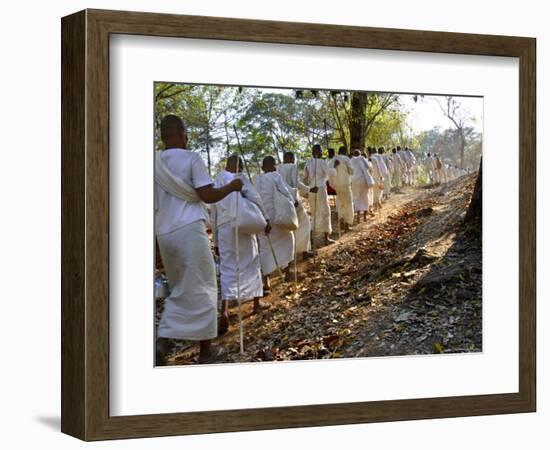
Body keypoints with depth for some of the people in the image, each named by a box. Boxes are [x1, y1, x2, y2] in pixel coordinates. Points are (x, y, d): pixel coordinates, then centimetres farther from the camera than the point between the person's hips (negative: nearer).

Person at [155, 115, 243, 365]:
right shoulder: (191, 158, -7)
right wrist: (232, 186, 3)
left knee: (179, 289, 17)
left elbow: (156, 202, 12)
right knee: (201, 288, 7)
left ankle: (162, 342, 0)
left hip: (164, 233, 6)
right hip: (189, 230, -5)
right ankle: (205, 348, 12)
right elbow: (208, 195, -12)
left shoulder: (155, 162, 9)